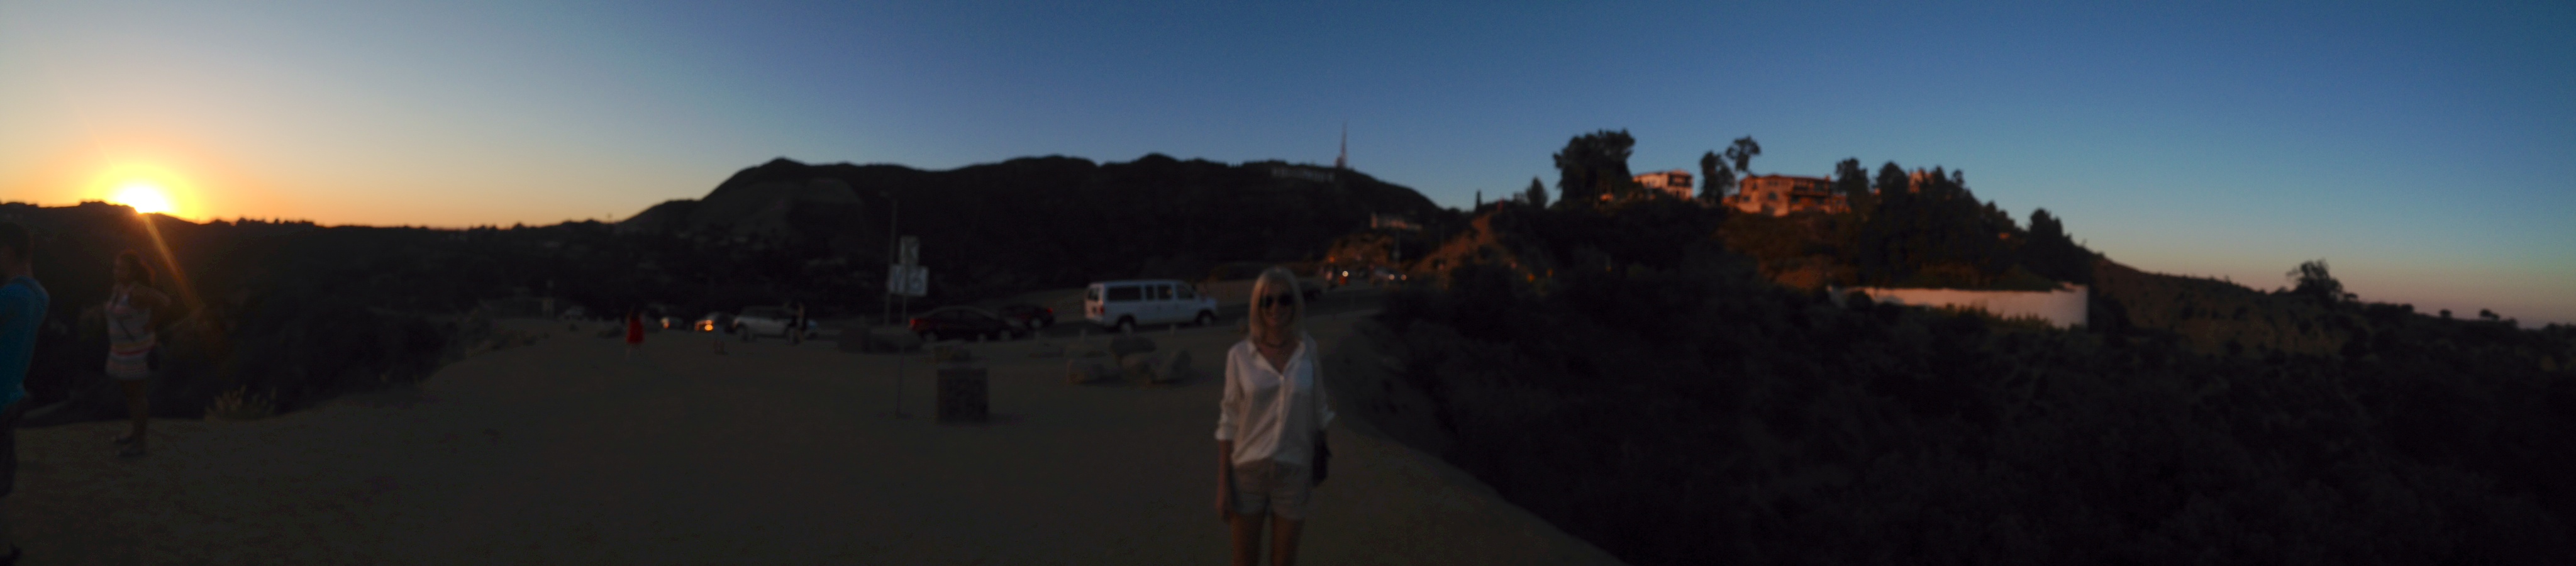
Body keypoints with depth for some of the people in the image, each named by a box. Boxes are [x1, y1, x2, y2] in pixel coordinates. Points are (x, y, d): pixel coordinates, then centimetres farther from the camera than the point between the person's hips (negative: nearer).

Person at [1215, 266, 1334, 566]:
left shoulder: (1308, 352, -3)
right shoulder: (1240, 354, -7)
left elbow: (1318, 415, 6)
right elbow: (1229, 422, -3)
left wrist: (1318, 471, 9)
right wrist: (1222, 484, -5)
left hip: (1293, 473, 1)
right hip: (1248, 471, -1)